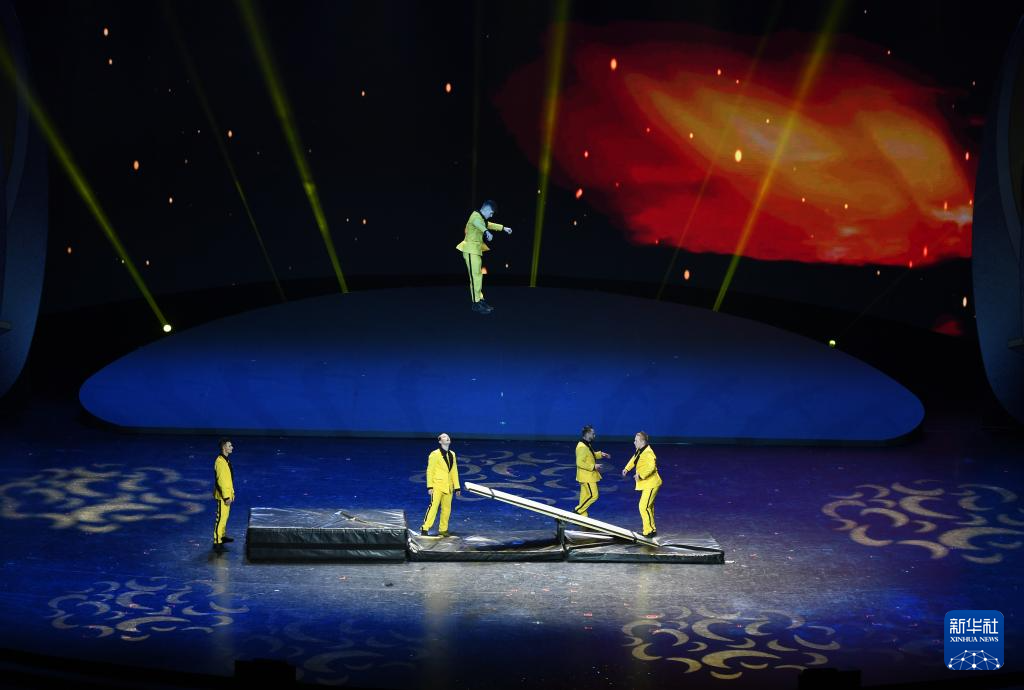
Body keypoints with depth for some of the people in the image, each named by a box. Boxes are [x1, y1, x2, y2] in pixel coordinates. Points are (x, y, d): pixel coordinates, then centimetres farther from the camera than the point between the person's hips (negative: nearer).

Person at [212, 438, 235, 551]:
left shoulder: (226, 460, 11)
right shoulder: (220, 462, -21)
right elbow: (221, 480, -24)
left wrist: (231, 493, 21)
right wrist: (226, 497, -23)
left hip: (227, 494, 10)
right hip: (222, 496, -10)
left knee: (225, 516, 20)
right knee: (220, 518, -9)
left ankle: (222, 537, 34)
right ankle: (217, 542, -9)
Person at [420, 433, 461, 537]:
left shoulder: (452, 454, 13)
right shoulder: (435, 454, -5)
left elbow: (454, 472, 16)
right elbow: (430, 471, -5)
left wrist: (457, 487, 14)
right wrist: (429, 486, -11)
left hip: (448, 487, 6)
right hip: (437, 486, -6)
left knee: (446, 509, 7)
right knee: (433, 506, -12)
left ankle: (443, 529, 15)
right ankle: (425, 528, -8)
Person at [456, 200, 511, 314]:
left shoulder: (481, 218, 19)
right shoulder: (476, 216, -14)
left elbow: (489, 225, 40)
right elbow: (477, 224, -39)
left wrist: (503, 228, 52)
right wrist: (486, 232, -60)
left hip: (476, 251, 11)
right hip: (471, 251, -11)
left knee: (478, 276, 13)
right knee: (475, 276, -14)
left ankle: (480, 300, 18)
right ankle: (476, 304, -17)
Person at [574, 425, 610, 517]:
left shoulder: (587, 445, 10)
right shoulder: (582, 447, -23)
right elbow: (580, 463, -27)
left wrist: (600, 454, 12)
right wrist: (593, 467, -24)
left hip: (588, 476, 10)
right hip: (586, 477, -10)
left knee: (585, 496, 13)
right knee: (593, 495, -9)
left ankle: (583, 516, 19)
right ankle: (577, 511, -1)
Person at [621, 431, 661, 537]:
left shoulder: (648, 453, -24)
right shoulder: (639, 451, 7)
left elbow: (651, 467, -37)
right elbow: (634, 459, 26)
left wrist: (640, 475, -38)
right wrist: (627, 469, 17)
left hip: (650, 484, -11)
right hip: (645, 484, 11)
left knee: (644, 507, -13)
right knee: (648, 506, 19)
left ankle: (650, 530, -5)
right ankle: (650, 528, 30)